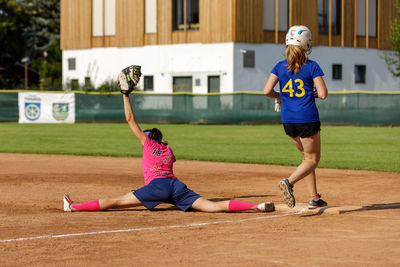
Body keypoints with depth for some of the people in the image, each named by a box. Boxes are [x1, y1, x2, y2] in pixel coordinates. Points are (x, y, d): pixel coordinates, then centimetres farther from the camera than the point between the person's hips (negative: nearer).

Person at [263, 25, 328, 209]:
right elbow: (323, 94, -12)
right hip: (307, 118, -5)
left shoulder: (280, 66, 3)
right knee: (312, 159, 5)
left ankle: (314, 198, 16)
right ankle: (289, 181, -21)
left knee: (307, 157, 19)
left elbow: (267, 91, -4)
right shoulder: (312, 67, -7)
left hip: (288, 120, 5)